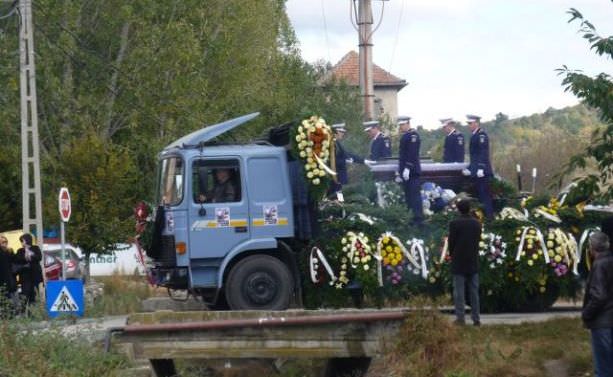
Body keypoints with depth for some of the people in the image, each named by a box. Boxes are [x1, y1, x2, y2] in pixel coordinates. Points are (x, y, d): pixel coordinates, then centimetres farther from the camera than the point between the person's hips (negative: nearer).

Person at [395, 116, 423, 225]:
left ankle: (418, 218, -10)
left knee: (415, 194, -9)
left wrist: (407, 168, -23)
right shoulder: (404, 136, 19)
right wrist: (399, 173, 22)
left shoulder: (413, 135, -10)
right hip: (405, 172, 10)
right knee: (408, 195, 10)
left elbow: (412, 153, -19)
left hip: (411, 171, -10)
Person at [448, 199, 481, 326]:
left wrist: (452, 254, 12)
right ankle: (476, 318, 8)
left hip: (459, 263, -4)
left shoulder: (454, 224, -12)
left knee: (459, 292, -1)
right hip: (473, 262, 4)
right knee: (474, 291, 8)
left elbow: (451, 242, -7)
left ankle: (460, 318, -4)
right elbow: (478, 240, 6)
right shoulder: (477, 223, 1)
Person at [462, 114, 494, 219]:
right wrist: (469, 169, 23)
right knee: (480, 195, 11)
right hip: (476, 172, 10)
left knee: (484, 194, -9)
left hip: (482, 172, -10)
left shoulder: (481, 135, -11)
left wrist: (481, 169, -23)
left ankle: (489, 216, -9)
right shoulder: (474, 136, 18)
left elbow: (483, 153, -18)